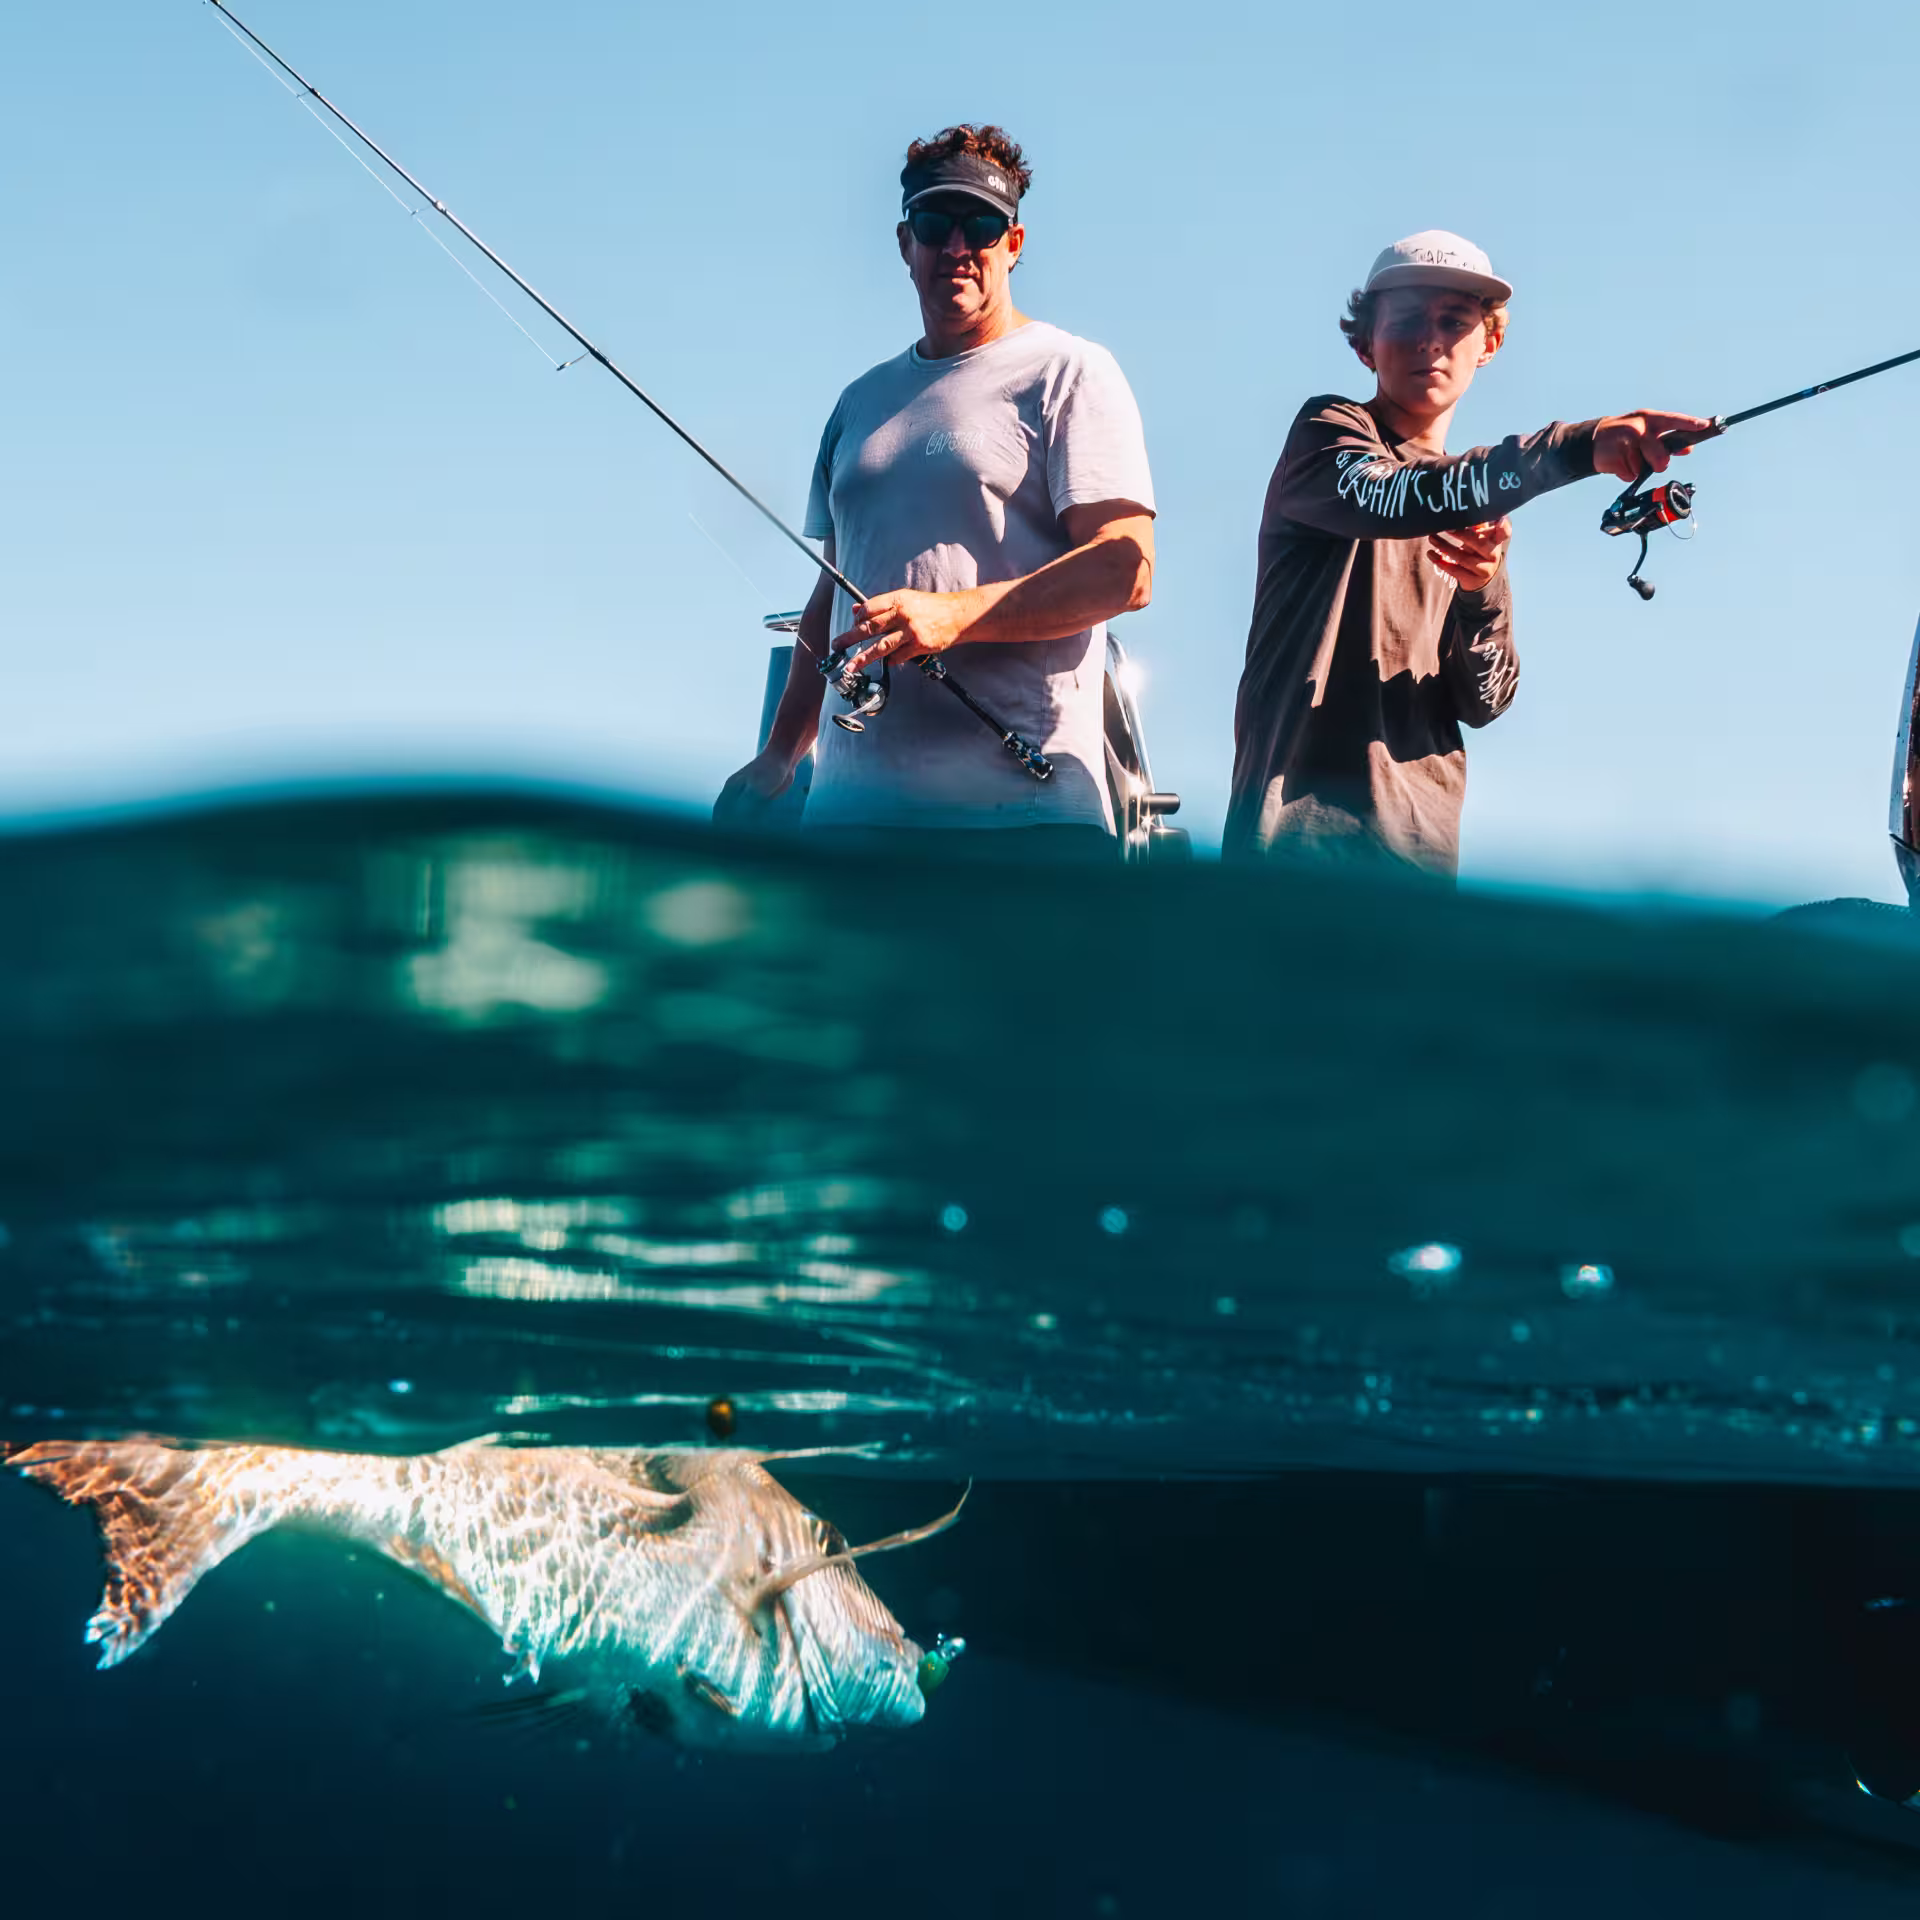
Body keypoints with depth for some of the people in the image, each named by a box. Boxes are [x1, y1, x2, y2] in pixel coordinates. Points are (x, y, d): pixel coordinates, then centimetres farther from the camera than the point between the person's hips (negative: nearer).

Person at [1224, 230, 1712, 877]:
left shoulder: (1472, 510, 20)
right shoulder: (1328, 431, 3)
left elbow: (1482, 705, 12)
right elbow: (1387, 496, -22)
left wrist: (1483, 592, -9)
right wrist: (1578, 446, -31)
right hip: (1300, 819, -6)